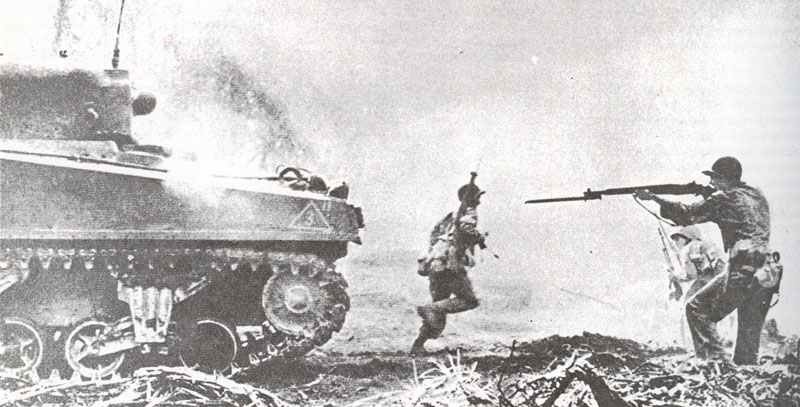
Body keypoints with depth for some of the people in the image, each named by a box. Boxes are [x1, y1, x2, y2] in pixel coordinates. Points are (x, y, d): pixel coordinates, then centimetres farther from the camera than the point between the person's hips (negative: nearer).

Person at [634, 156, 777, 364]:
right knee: (749, 336, 14)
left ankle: (715, 357, -8)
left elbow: (687, 214, -4)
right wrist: (707, 197, 22)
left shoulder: (724, 198, -4)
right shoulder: (758, 196, 19)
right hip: (767, 274, 8)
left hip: (743, 271, -8)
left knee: (697, 308, 1)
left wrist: (654, 198, 1)